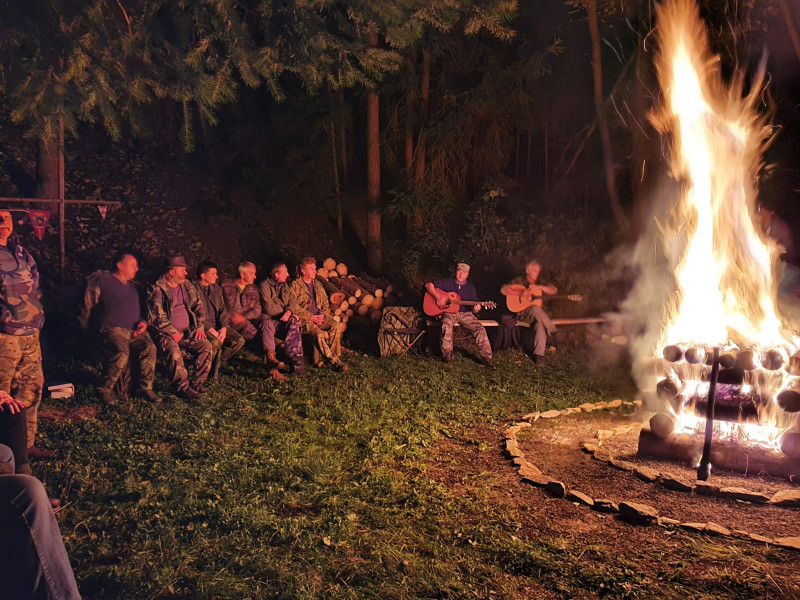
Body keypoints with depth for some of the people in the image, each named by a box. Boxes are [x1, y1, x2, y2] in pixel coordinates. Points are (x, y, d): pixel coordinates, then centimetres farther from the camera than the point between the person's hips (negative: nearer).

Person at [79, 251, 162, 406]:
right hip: (113, 328, -6)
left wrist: (143, 323, 10)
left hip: (134, 330, 6)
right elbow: (87, 304, 8)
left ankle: (145, 388, -14)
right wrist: (85, 326, 11)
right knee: (121, 353, -35)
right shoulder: (103, 280, 3)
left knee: (149, 347, -25)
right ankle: (105, 390, -16)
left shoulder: (132, 286, 24)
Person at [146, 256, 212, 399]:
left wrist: (199, 327, 4)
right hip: (167, 333, -6)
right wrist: (172, 332, -19)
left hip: (187, 331, 6)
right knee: (173, 350, -35)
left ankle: (197, 382, -8)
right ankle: (183, 387, -27)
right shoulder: (157, 289, -7)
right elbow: (155, 316, -14)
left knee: (206, 345, -17)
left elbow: (198, 307, 17)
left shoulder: (187, 286, 13)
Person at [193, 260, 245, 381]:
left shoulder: (216, 288, 14)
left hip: (217, 325, 7)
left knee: (239, 340, -14)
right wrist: (210, 330, -20)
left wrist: (224, 328, -6)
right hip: (202, 325, -7)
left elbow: (223, 310, 11)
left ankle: (216, 362, 2)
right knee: (215, 342, -35)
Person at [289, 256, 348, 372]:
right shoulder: (295, 285, 2)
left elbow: (326, 303, 21)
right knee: (319, 334, -34)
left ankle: (335, 357, -22)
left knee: (336, 326, -25)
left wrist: (323, 315, -2)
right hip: (305, 319, -5)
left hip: (319, 318, 5)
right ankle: (334, 361, -26)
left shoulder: (318, 285, 23)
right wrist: (311, 317, -13)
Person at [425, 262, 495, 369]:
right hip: (449, 312, -3)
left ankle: (486, 357, -15)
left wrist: (476, 307, -12)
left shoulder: (470, 287, 15)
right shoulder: (447, 282, 5)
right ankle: (447, 354, -24)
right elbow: (428, 285, -1)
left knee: (480, 328, -20)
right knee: (446, 324, -37)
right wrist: (438, 298, -15)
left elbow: (475, 303, 15)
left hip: (465, 313, 3)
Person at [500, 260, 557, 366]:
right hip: (521, 313, -3)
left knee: (540, 323, -32)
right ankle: (552, 333, -24)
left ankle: (539, 354, -31)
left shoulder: (539, 283, 17)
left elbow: (554, 291, 4)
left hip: (536, 314, 4)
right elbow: (503, 290, -10)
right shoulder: (520, 281, 4)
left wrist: (539, 287, -11)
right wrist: (521, 293, -20)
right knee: (536, 309, -36)